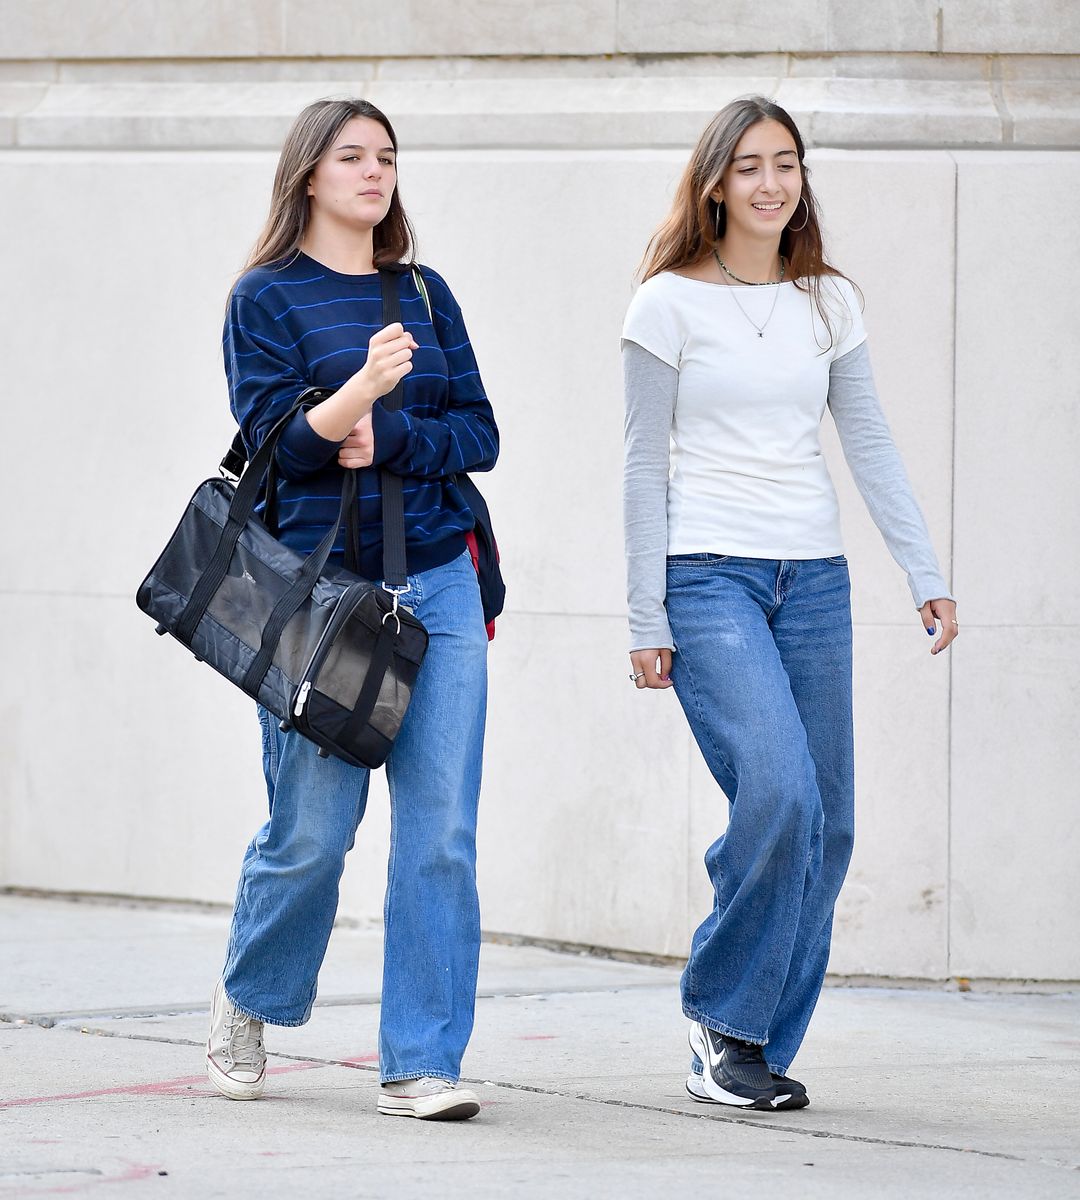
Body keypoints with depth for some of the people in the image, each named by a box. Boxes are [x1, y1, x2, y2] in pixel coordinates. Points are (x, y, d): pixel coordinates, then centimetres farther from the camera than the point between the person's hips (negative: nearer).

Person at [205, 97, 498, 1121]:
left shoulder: (423, 293, 13)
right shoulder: (267, 296, 1)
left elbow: (479, 432, 8)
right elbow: (273, 441, -9)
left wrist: (389, 441, -9)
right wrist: (356, 392, -26)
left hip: (436, 579, 4)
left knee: (440, 832, -4)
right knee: (311, 832, 0)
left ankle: (421, 1064, 2)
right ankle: (248, 1000, 29)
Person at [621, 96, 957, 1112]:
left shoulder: (829, 303, 11)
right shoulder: (670, 303, -1)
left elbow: (871, 447, 12)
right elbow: (645, 467, -1)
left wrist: (926, 574, 3)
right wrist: (646, 621, -4)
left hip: (814, 580, 5)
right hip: (709, 574, -5)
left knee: (824, 827, 0)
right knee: (779, 793, -22)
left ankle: (760, 1047, 10)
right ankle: (721, 1016, -3)